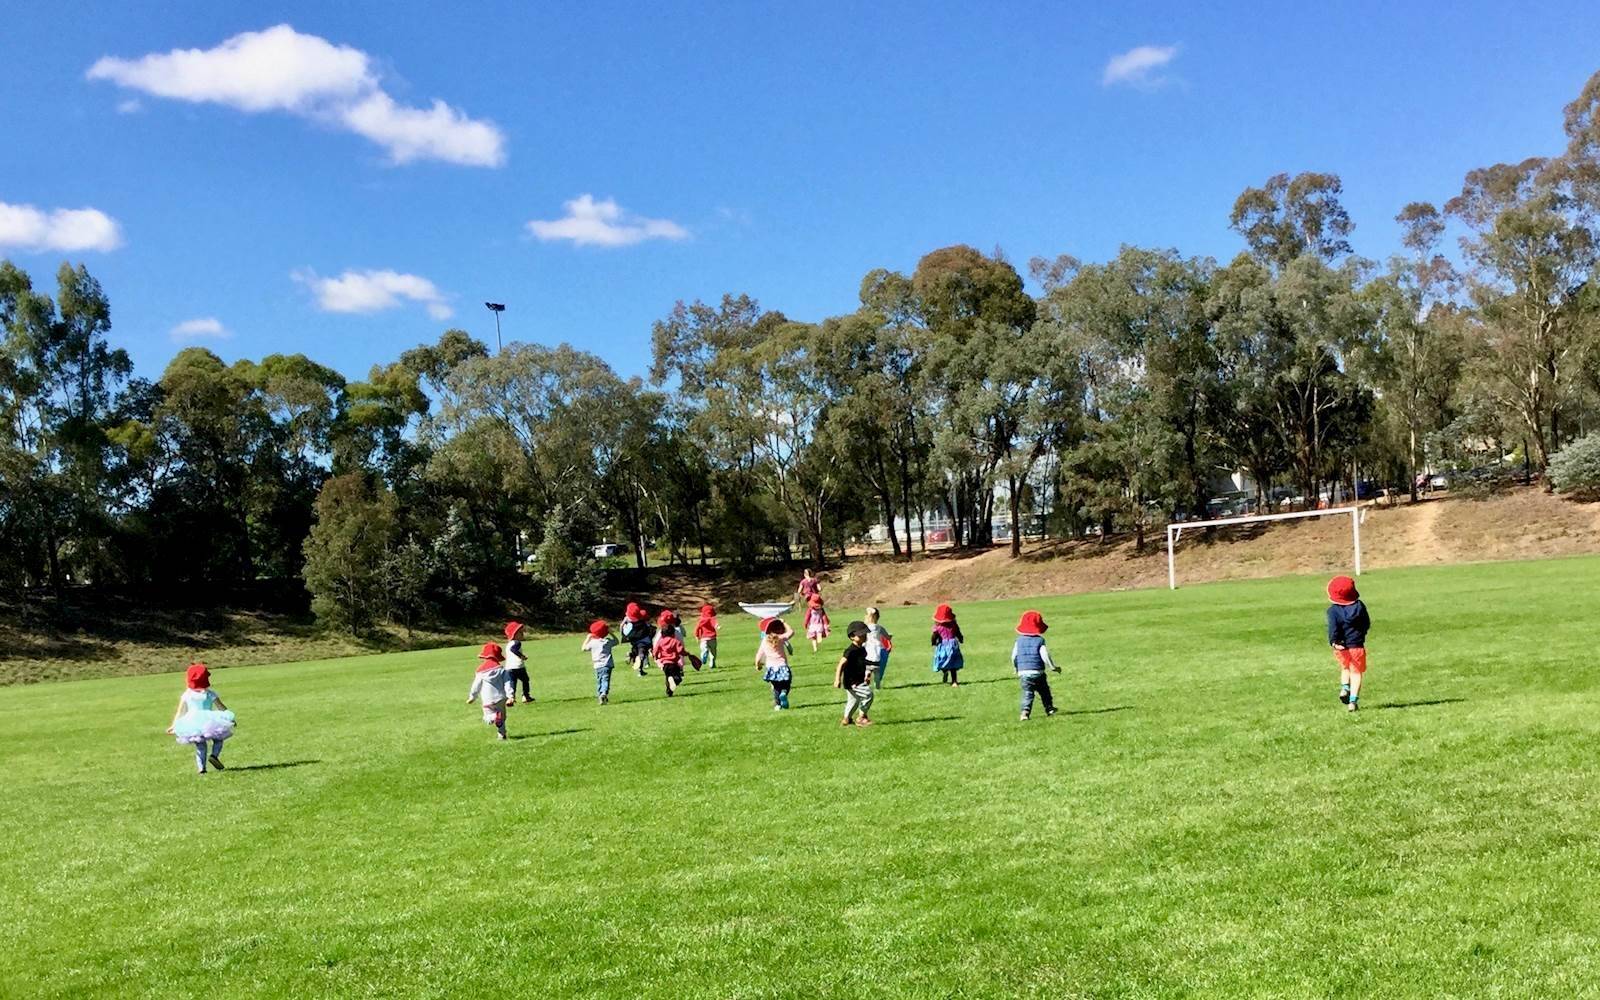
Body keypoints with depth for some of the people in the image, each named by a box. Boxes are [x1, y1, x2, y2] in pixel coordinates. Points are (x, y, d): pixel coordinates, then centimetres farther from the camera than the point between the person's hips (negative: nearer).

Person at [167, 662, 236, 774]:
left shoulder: (186, 695, 6)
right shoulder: (209, 694, 2)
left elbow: (179, 712, 7)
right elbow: (222, 708, 5)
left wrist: (174, 725, 14)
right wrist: (230, 718, 14)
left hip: (193, 725, 2)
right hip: (207, 722, -2)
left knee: (200, 746, 11)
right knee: (218, 738, 17)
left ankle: (201, 767, 0)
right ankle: (214, 755, -9)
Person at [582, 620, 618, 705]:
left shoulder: (592, 642, 0)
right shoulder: (608, 641, 3)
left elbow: (584, 648, 17)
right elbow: (616, 641, 23)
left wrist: (588, 638, 22)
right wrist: (611, 633, 28)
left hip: (598, 665, 1)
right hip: (607, 664, -1)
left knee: (599, 681, 15)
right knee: (605, 680, -11)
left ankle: (600, 695, 15)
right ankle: (604, 693, -32)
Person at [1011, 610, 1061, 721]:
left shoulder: (1019, 641, 5)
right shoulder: (1039, 640, -4)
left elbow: (1014, 657, 8)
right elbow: (1045, 656, -7)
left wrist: (1017, 669, 23)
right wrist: (1054, 667, 6)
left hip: (1023, 672, 1)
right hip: (1038, 672, -1)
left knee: (1027, 693, -2)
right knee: (1044, 691, 19)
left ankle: (1025, 711, -21)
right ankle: (1049, 708, 27)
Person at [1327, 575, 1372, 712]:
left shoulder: (1333, 610, -8)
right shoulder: (1359, 605, 1)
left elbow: (1333, 627, -22)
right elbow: (1367, 624, 9)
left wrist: (1333, 642, -26)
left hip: (1341, 646, 0)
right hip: (1357, 645, 0)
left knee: (1345, 668, 26)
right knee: (1356, 672, 6)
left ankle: (1344, 688, 3)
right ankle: (1352, 701, -3)